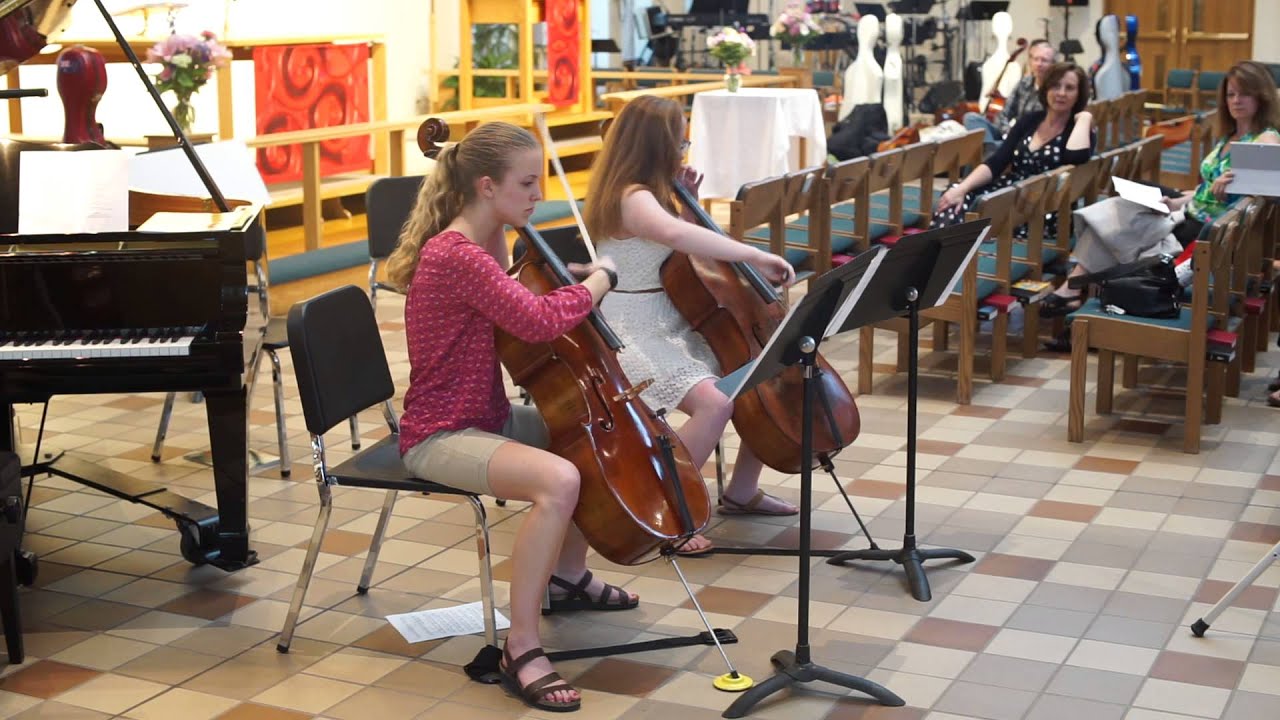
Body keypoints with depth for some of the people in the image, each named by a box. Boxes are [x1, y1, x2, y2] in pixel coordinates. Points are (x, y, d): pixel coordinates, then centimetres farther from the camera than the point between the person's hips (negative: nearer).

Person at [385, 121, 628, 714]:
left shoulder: (485, 246, 7)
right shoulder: (455, 256, -24)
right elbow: (539, 321, -33)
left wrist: (570, 279, 4)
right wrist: (600, 278, -16)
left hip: (488, 416, 11)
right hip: (441, 435, -11)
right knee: (558, 480, -33)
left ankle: (568, 576, 35)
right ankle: (521, 649, -24)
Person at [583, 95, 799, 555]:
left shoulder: (648, 194, 11)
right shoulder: (632, 199, -19)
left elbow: (684, 243, 23)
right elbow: (675, 233, -42)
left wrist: (688, 202, 7)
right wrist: (756, 256, -40)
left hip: (675, 327, 10)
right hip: (635, 337, -10)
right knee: (715, 402, -31)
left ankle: (742, 491, 19)